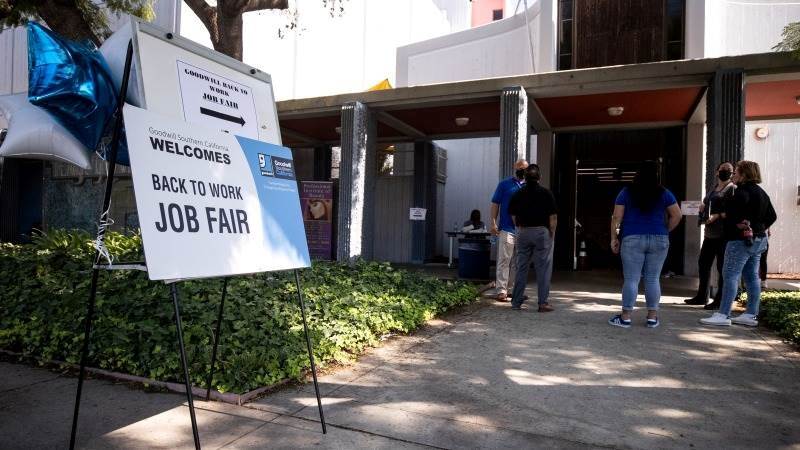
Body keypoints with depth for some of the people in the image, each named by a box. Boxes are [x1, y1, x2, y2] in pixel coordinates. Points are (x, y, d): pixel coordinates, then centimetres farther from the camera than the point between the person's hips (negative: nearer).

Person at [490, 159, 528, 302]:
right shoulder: (504, 184, 3)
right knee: (504, 260, -8)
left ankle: (511, 288, 21)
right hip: (507, 229, -4)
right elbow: (495, 204, 1)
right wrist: (494, 223, -8)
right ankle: (501, 291, -6)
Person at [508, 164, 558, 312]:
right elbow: (553, 216, -8)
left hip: (523, 233, 3)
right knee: (543, 268, 2)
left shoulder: (518, 194, 4)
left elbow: (513, 215, 8)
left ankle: (516, 301, 13)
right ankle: (543, 303, 3)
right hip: (542, 232, -3)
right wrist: (552, 233, 1)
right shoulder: (546, 193, -5)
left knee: (521, 268, 10)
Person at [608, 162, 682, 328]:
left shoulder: (627, 192, 2)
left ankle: (625, 317, 2)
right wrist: (665, 231, 13)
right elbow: (676, 216, 4)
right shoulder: (664, 193, 6)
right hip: (659, 240, 2)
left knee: (631, 279, -1)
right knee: (653, 279, 8)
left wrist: (614, 237, 3)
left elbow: (617, 217, -2)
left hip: (632, 239, -2)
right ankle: (652, 318, 13)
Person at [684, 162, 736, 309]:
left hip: (723, 234, -8)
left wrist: (717, 216, -24)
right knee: (703, 263, 12)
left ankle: (719, 300, 4)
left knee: (722, 267, -3)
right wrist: (702, 208, 11)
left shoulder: (732, 189, -4)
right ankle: (702, 296, 23)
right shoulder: (712, 189, 19)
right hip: (710, 233, 8)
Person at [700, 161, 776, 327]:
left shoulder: (743, 191, -13)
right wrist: (759, 228, 17)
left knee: (730, 275, -8)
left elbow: (731, 211, -30)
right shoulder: (761, 192, 17)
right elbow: (772, 216, 20)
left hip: (741, 239, -10)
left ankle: (723, 315, -9)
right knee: (752, 277, 11)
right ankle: (751, 315, 16)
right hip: (759, 239, 10)